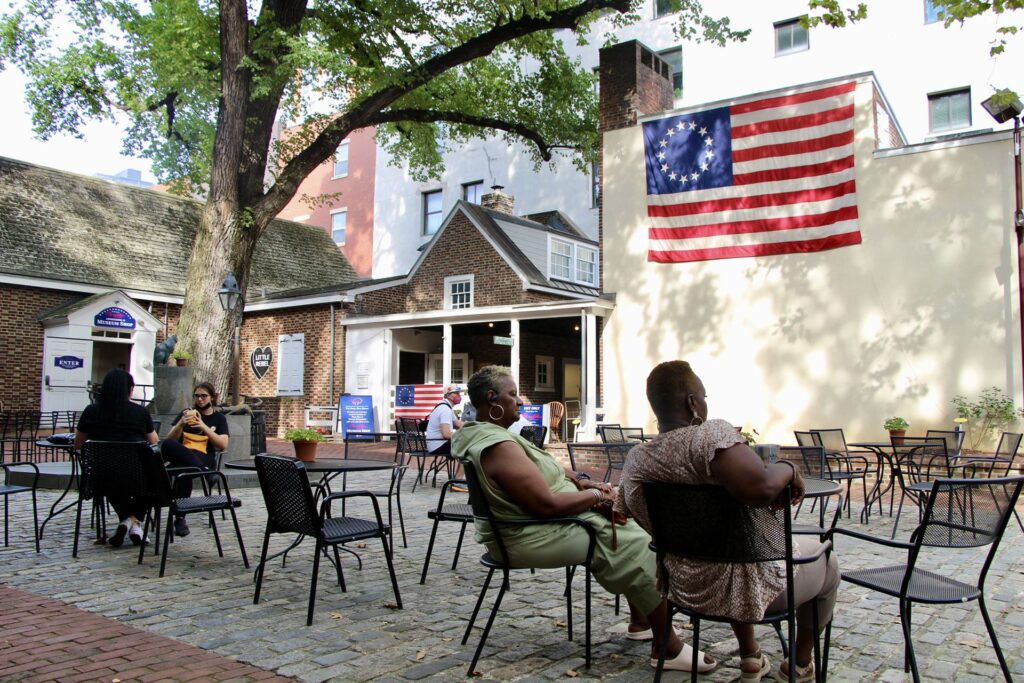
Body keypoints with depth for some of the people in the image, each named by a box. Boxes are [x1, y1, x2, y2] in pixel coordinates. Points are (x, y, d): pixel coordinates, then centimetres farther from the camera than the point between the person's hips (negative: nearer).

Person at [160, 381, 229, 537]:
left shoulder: (219, 418, 15)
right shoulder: (186, 413, 21)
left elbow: (223, 445, 0)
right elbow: (170, 439, 10)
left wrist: (204, 427, -10)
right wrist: (181, 423, -8)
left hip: (203, 458, -2)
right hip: (180, 455, 2)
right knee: (167, 444, -34)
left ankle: (180, 518, -35)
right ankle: (204, 471, -43)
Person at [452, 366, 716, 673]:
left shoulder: (483, 434, 9)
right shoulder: (499, 446, -25)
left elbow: (541, 474, 17)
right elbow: (547, 504, -28)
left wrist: (584, 483, 4)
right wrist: (592, 495, -12)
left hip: (526, 523, 11)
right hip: (533, 536, -11)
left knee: (629, 527, 14)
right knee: (637, 545, -10)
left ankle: (640, 622, 23)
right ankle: (668, 648, 0)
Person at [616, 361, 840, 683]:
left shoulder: (634, 461, -6)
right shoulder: (712, 433, -26)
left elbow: (622, 514, 8)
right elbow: (760, 488, -42)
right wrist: (787, 469, -21)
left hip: (688, 590, 6)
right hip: (748, 589, -6)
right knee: (826, 557, 23)